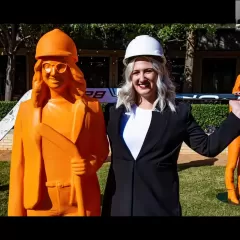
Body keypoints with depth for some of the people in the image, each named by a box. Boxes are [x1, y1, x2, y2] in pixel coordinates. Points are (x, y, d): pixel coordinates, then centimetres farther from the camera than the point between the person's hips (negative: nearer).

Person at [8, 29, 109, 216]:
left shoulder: (90, 107, -6)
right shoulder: (27, 109, -2)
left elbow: (102, 149, 5)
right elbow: (19, 164, 1)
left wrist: (91, 164, -16)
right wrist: (16, 211, 1)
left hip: (81, 202, -1)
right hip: (39, 203, 2)